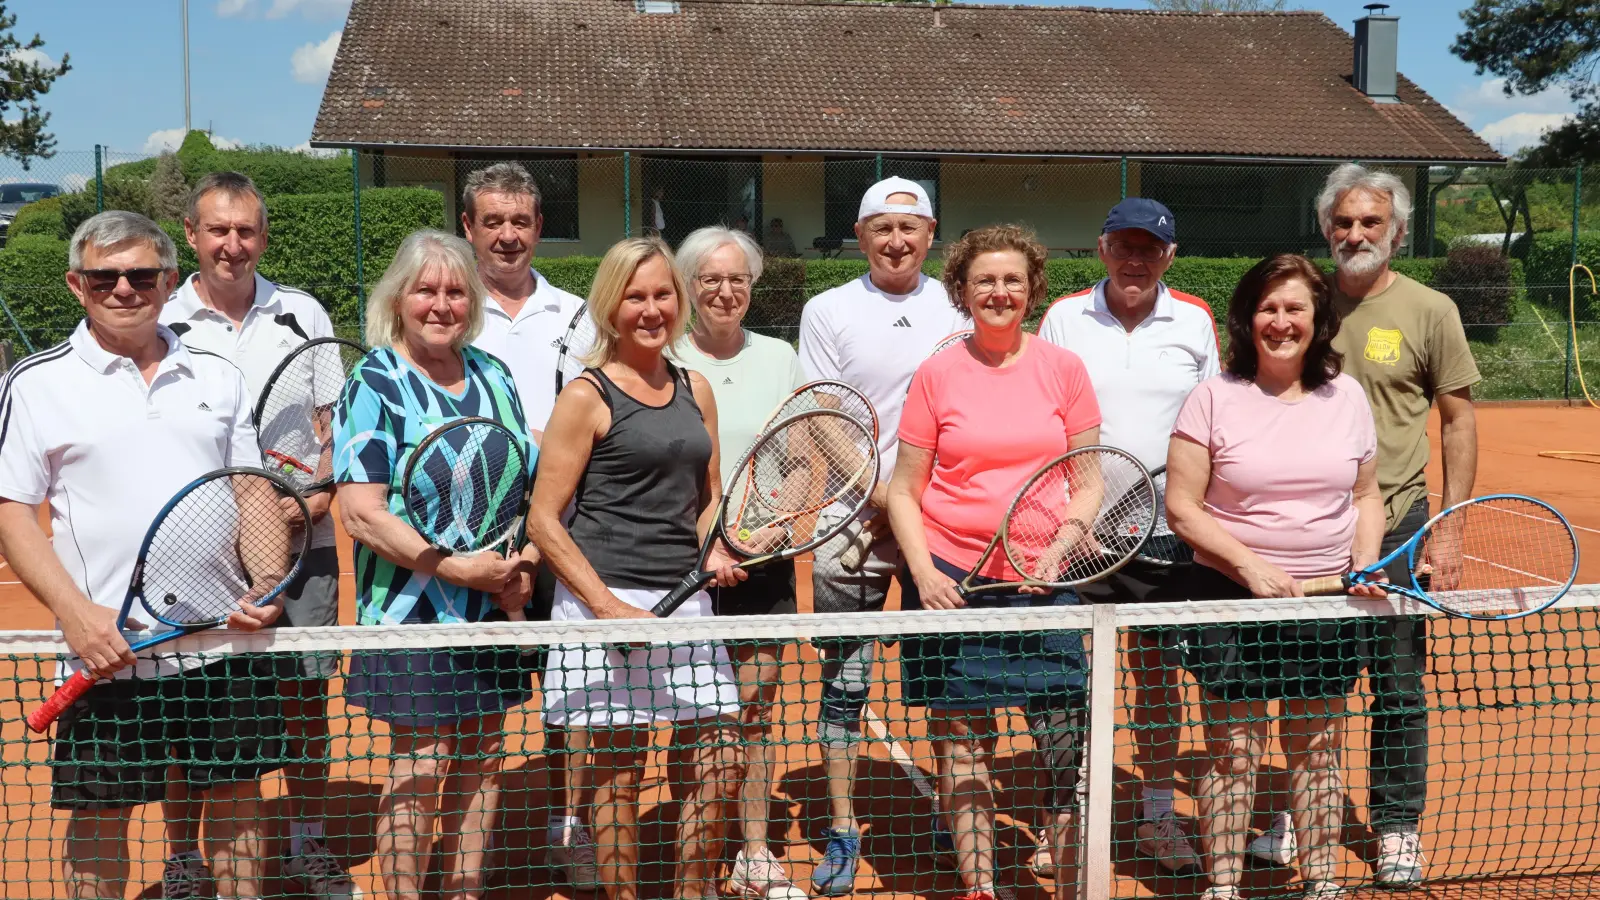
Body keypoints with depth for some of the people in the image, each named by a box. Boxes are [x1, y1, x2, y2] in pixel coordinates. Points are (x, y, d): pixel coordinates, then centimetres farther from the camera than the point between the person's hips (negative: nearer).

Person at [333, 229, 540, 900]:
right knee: (418, 769, -1)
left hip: (495, 611, 6)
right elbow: (362, 514, -14)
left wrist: (522, 567, -3)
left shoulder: (493, 377, 9)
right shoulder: (374, 385, -8)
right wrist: (456, 568, -20)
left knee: (481, 757, 13)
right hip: (412, 616, -5)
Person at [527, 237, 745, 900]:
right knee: (617, 767, 4)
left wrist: (714, 551, 1)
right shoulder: (586, 396, -4)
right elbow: (544, 520, -7)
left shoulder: (695, 390, 13)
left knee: (719, 760, 6)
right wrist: (607, 604, -15)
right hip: (604, 602, -5)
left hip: (686, 600, 5)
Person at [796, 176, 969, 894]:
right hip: (854, 520, -1)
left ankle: (948, 814, 25)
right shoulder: (827, 311, 3)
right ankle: (843, 828, 14)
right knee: (844, 681, 2)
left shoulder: (957, 309, 8)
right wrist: (881, 496, -11)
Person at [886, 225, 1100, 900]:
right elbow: (904, 491, 5)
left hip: (1042, 581, 0)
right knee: (959, 740, 7)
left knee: (1069, 744, -3)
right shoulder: (937, 374, 2)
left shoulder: (1063, 368, 4)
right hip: (949, 579, 0)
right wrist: (922, 571, -8)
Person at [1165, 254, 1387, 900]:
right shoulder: (1214, 398, -5)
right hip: (1232, 601, -3)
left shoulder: (1347, 397, 6)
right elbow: (1182, 507, -7)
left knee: (1316, 749, 11)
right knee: (1232, 750, 2)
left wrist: (1365, 561, -3)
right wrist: (1249, 565, -15)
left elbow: (1366, 496, 15)